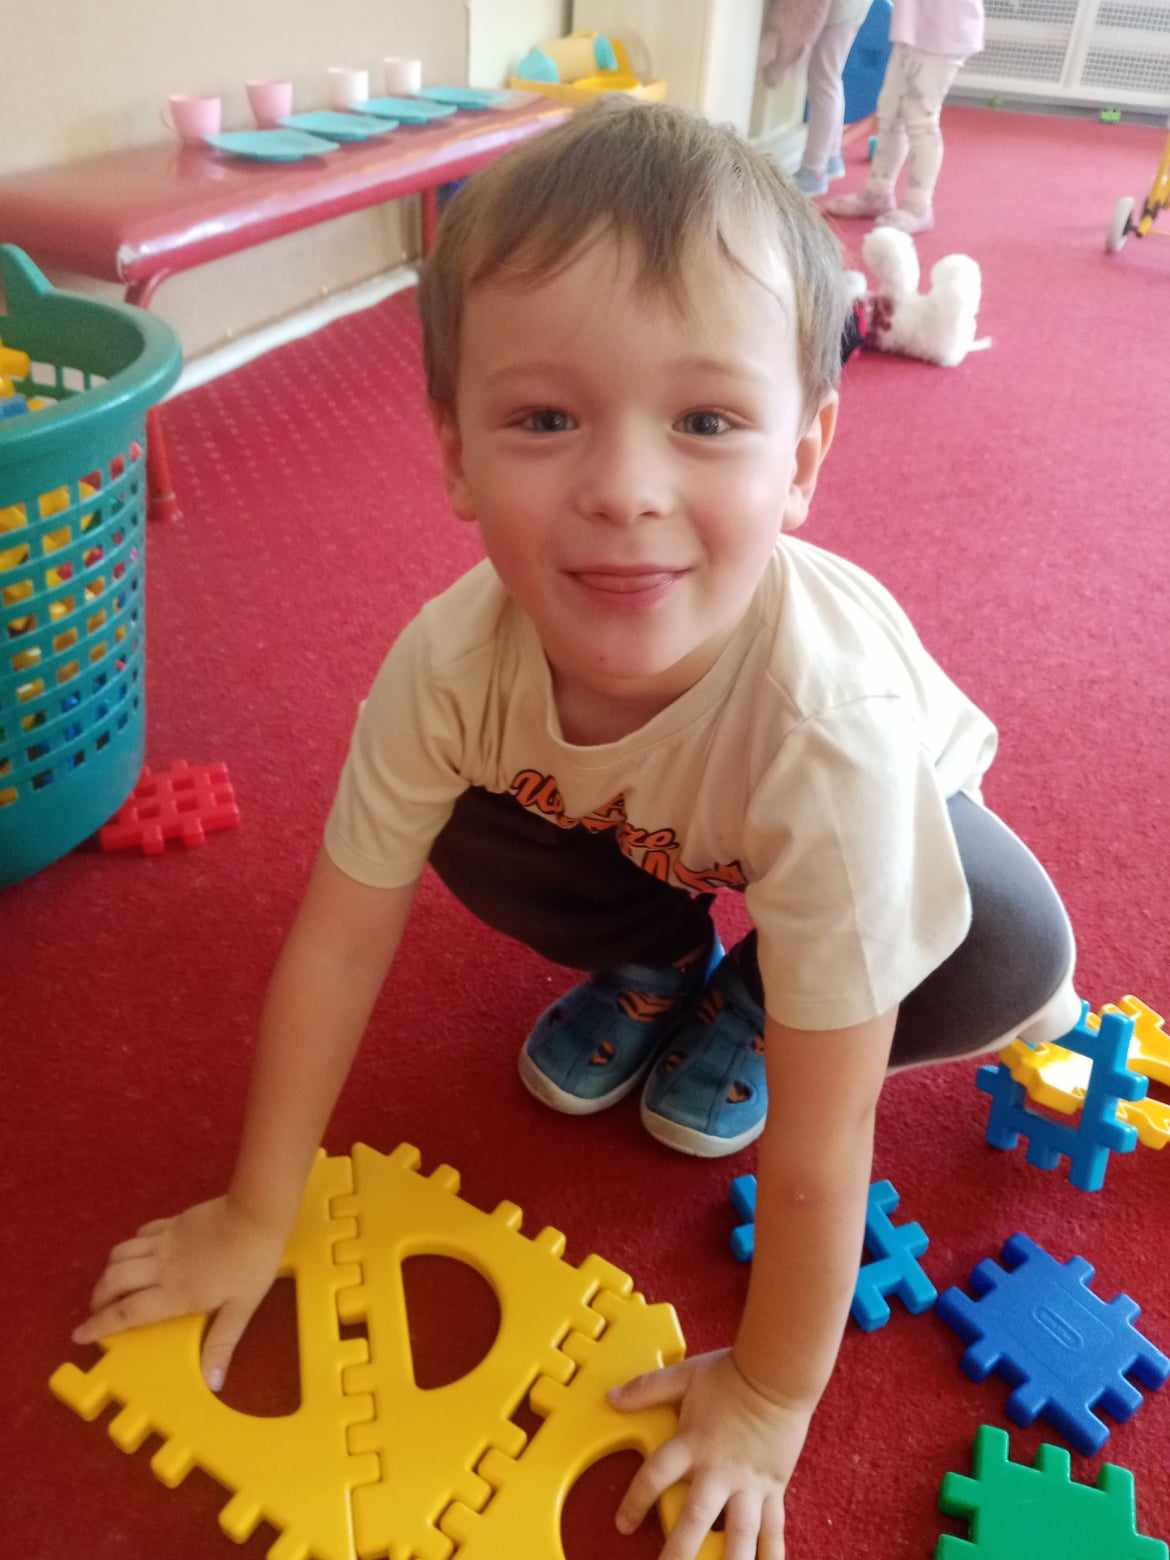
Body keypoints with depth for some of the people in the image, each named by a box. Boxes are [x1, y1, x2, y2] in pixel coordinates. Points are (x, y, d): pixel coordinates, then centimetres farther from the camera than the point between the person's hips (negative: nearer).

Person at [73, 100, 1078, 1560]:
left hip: (888, 813, -2)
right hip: (632, 831, 3)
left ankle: (752, 997, 5)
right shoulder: (451, 661, -35)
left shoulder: (828, 730, -45)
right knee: (470, 833, -21)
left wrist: (770, 1401, -20)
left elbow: (817, 1153, -34)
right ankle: (656, 962, 11)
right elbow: (338, 942, -20)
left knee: (1010, 965, -27)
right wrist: (255, 1216, -10)